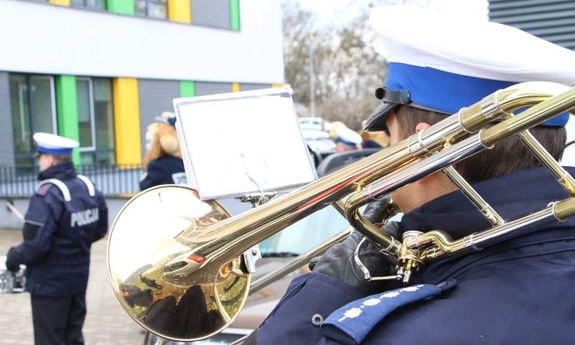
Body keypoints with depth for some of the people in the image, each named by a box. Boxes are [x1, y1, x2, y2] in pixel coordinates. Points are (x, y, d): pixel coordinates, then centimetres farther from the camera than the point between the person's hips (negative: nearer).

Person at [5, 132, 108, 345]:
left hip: (49, 284, -7)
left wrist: (13, 257, -9)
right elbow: (100, 230, 11)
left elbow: (35, 246, -27)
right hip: (78, 279, 7)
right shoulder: (88, 187, 1)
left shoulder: (47, 195, -24)